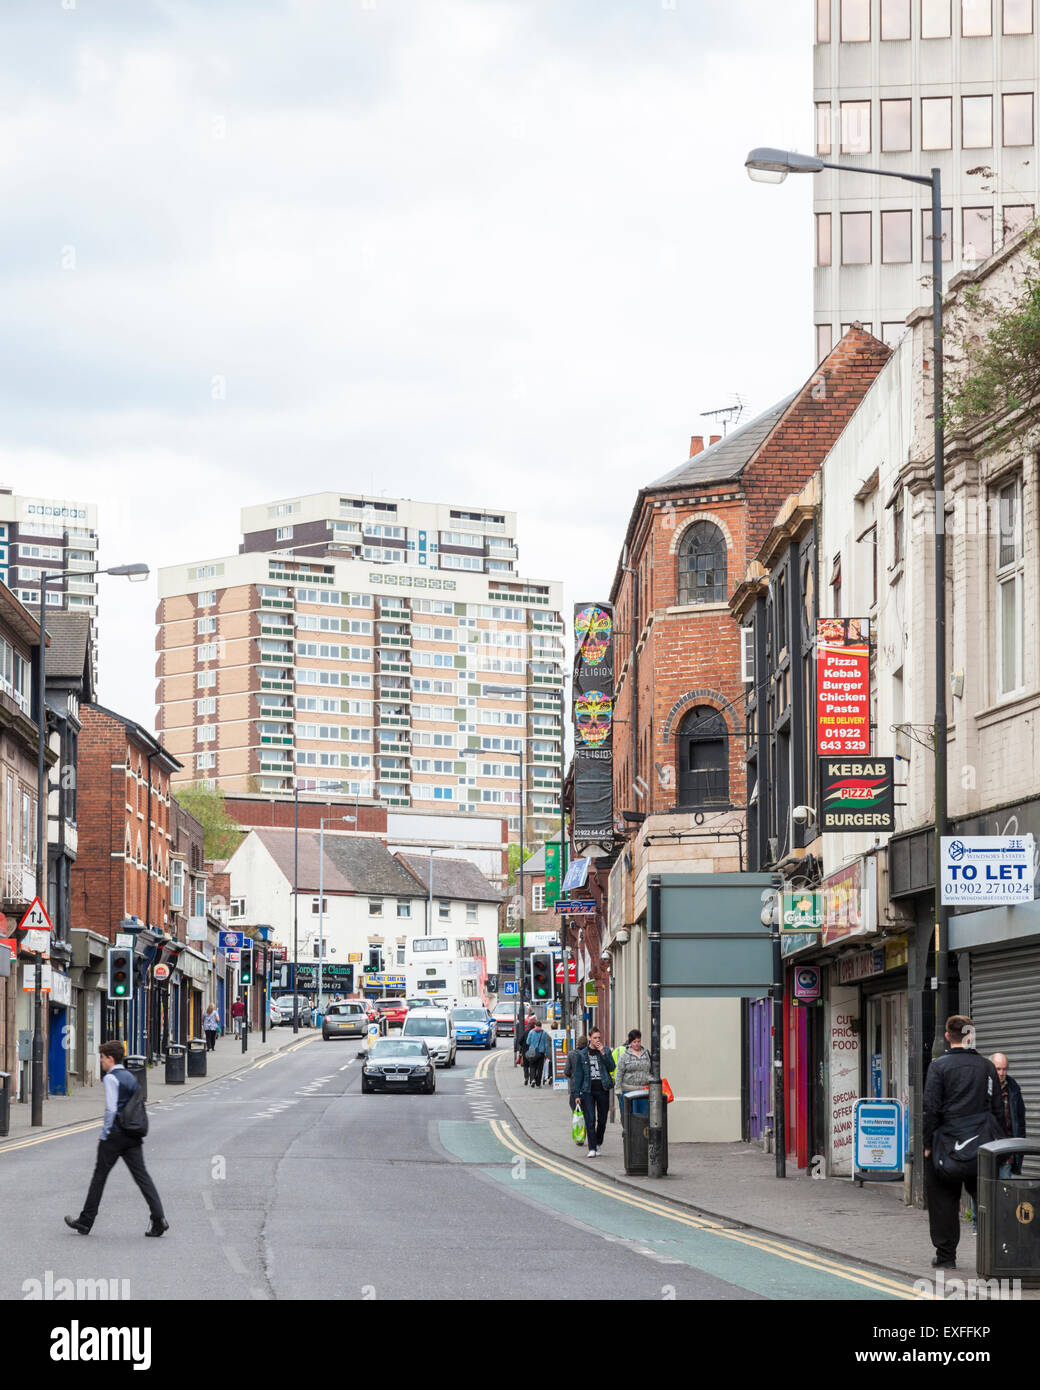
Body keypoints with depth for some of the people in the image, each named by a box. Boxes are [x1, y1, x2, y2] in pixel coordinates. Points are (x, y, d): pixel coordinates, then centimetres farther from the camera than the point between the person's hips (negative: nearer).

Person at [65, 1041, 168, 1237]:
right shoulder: (131, 1077, 15)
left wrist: (104, 1134, -10)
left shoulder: (111, 1078, -10)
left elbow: (111, 1109, -18)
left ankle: (86, 1221, 12)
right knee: (141, 1175, 1)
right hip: (133, 1136, 7)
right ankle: (159, 1218, -11)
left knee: (100, 1175, 4)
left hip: (115, 1135, -7)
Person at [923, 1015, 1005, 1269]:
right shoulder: (987, 1067, 6)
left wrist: (928, 1143, -2)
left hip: (948, 1143, -3)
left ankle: (946, 1255, 7)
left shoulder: (939, 1066, -6)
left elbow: (932, 1108, -9)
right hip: (982, 1145, 3)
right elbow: (997, 1109, 10)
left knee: (944, 1201, 5)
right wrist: (999, 1143, 17)